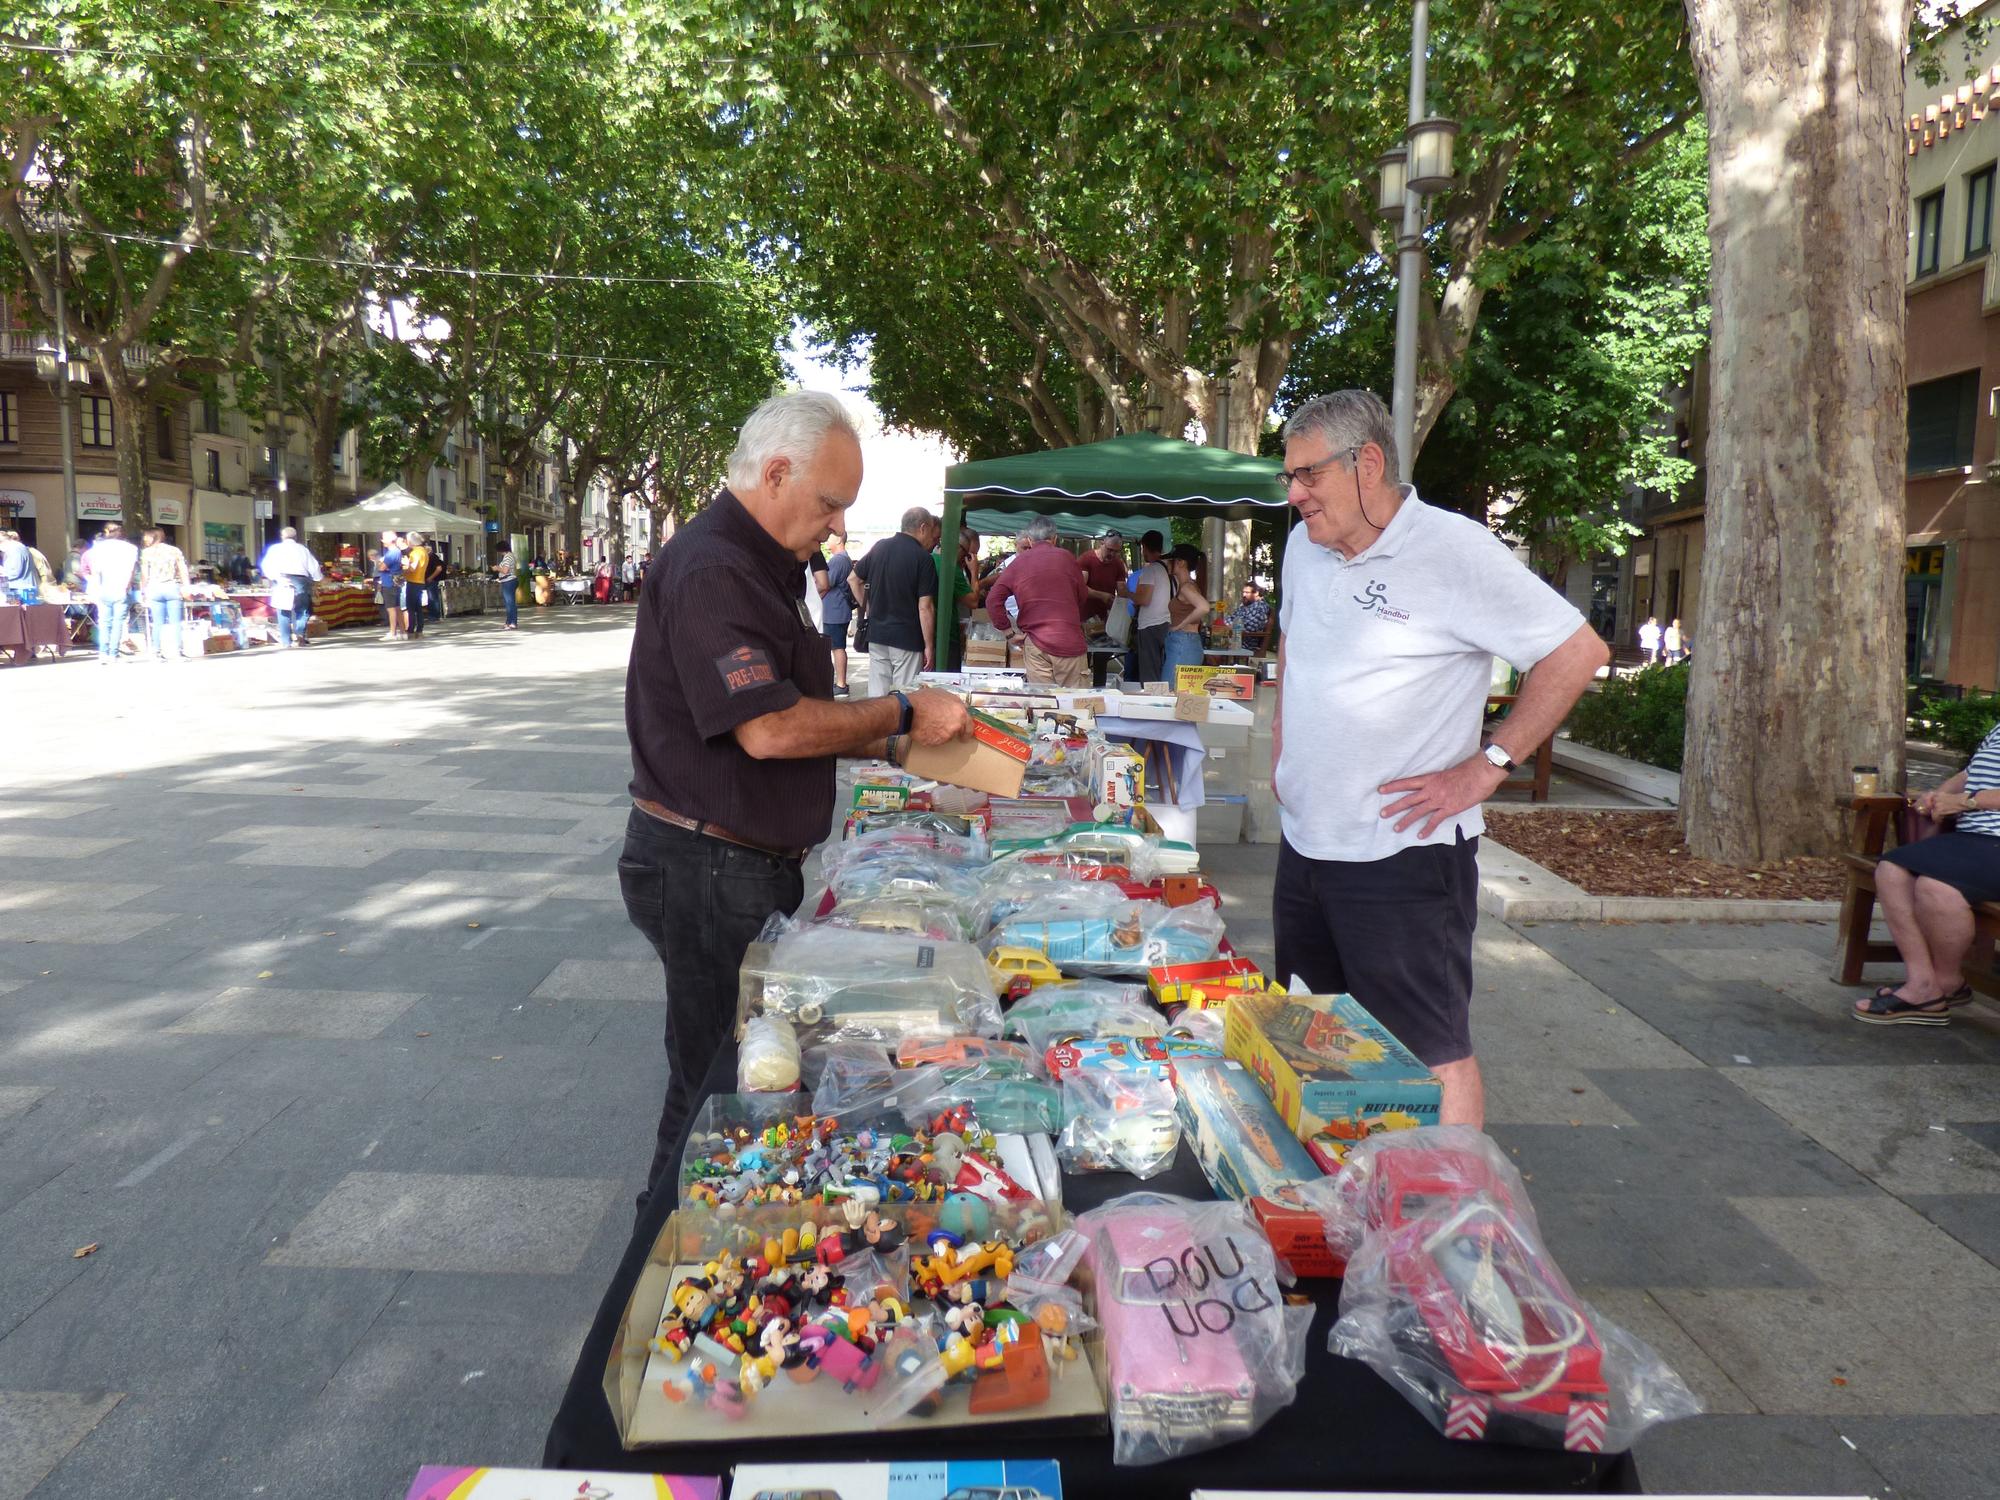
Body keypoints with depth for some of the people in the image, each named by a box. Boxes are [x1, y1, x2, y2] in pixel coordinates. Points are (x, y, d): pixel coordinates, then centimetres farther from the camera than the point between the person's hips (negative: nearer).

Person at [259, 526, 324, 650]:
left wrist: (277, 578, -11)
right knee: (302, 610, 13)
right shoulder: (303, 549, 13)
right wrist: (321, 578, 29)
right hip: (300, 581, 0)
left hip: (281, 581, 0)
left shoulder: (275, 548, 11)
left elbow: (266, 566, -4)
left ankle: (286, 642, 2)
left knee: (283, 613, 5)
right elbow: (314, 567, 12)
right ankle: (298, 634, -8)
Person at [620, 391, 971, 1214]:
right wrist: (902, 712, -16)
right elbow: (770, 729, -27)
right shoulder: (710, 570, -20)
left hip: (756, 862, 10)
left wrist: (894, 746, 8)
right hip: (708, 869, -10)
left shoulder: (765, 565, 14)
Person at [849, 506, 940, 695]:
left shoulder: (879, 547, 5)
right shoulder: (924, 559, -12)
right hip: (907, 639, -6)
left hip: (876, 635, 6)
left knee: (877, 696, 10)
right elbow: (925, 607, -15)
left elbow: (853, 579, 14)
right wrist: (929, 646, -9)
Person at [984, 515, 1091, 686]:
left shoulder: (1020, 561, 5)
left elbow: (993, 600, 0)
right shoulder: (1065, 557, 4)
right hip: (1070, 642, -1)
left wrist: (1009, 633, 6)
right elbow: (1083, 597, 12)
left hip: (1036, 644, 1)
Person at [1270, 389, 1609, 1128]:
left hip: (1403, 855, -8)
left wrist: (1484, 768, -16)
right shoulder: (1304, 546, 8)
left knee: (1432, 1055, 1)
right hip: (1304, 843, 8)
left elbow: (1578, 652, -15)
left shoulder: (1453, 549, -15)